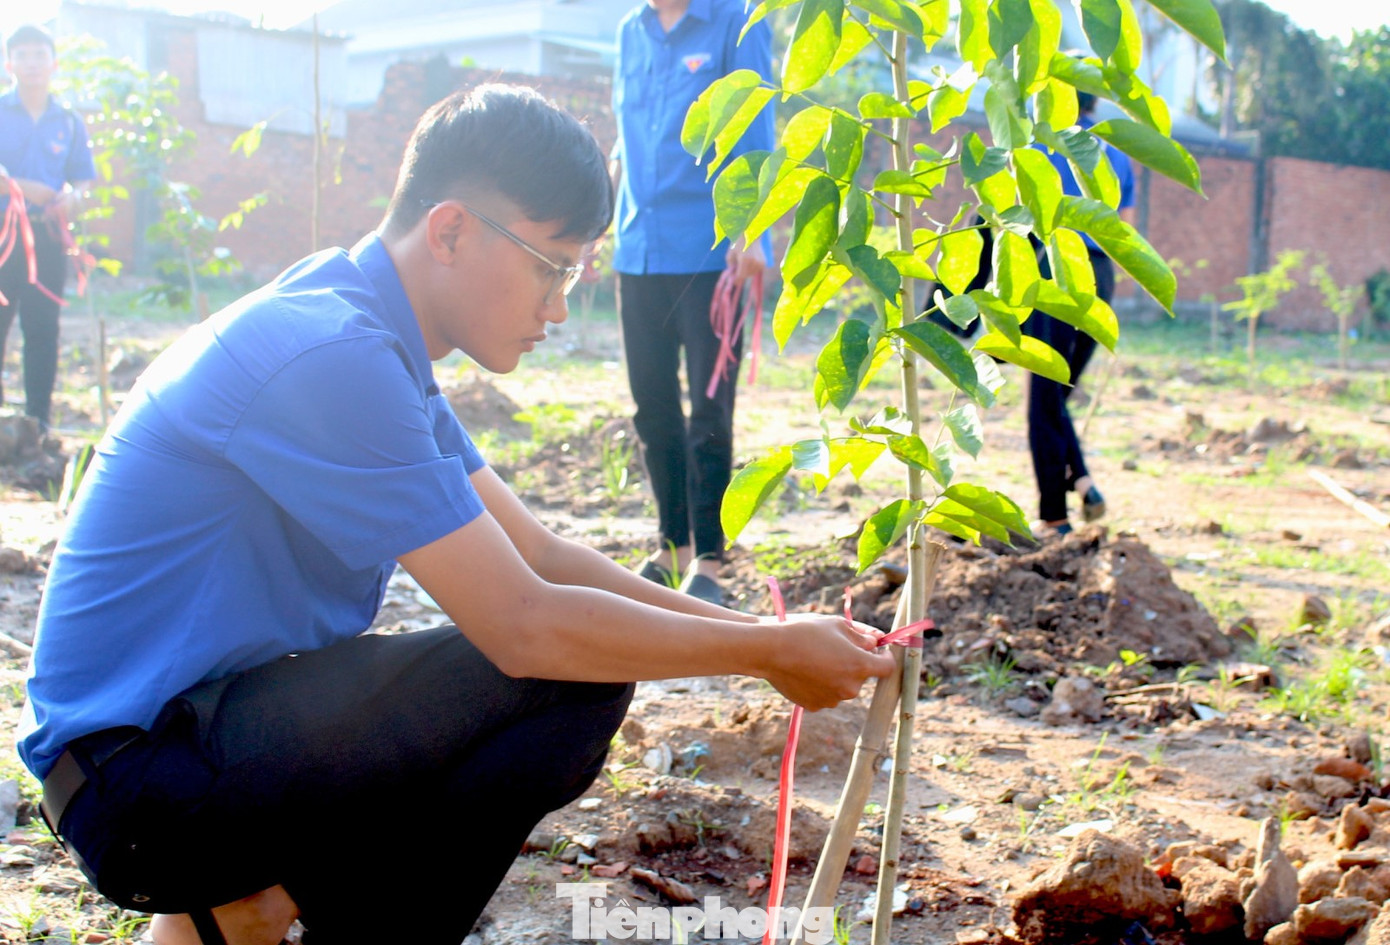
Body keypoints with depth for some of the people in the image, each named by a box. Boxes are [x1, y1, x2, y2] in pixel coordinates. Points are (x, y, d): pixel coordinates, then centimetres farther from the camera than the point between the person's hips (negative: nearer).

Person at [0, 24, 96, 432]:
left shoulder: (69, 123, 11)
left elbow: (83, 181, 11)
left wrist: (71, 199, -11)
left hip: (47, 237, 2)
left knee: (42, 330, 3)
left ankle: (38, 421, 8)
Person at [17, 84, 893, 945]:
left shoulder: (377, 343, 8)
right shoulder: (330, 357, -23)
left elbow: (539, 556, 10)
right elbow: (525, 627, -24)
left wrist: (748, 630, 2)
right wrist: (768, 653, -13)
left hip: (224, 713, 10)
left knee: (587, 651, 14)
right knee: (573, 676, -21)